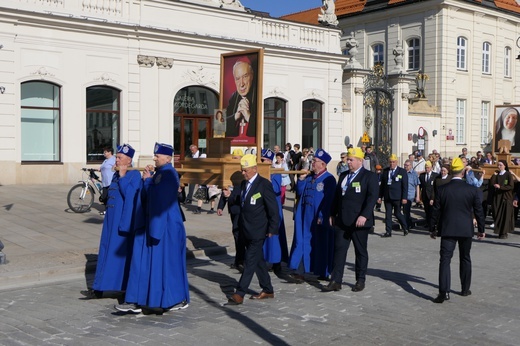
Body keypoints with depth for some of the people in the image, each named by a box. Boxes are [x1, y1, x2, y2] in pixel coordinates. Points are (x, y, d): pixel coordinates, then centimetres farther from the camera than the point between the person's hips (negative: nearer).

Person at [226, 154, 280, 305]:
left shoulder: (264, 184, -13)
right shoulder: (244, 183, 10)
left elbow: (273, 208, -13)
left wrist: (272, 229, -13)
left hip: (257, 232, -8)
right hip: (246, 231, 8)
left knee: (250, 261, -7)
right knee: (258, 260, 16)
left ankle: (239, 293, -6)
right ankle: (267, 290, 27)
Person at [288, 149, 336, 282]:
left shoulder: (329, 179, -10)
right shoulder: (309, 177, 11)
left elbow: (328, 200, -15)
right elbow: (299, 193, 13)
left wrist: (322, 217, -18)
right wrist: (301, 179, 1)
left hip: (319, 219, -7)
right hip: (305, 217, 7)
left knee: (320, 245, 4)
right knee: (303, 242, 4)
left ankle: (322, 273, 16)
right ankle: (300, 272, 5)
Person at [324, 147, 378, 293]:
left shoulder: (369, 176, -4)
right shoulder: (343, 175, 14)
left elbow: (372, 197, -14)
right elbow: (337, 195, 19)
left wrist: (364, 215, -24)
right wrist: (333, 214, 15)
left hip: (359, 221, -5)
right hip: (342, 221, 5)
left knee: (361, 251, 7)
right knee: (339, 249, 1)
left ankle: (360, 280, 18)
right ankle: (336, 281, 3)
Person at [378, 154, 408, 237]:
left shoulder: (402, 171, -1)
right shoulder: (385, 171, 9)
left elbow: (405, 186, -5)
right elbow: (382, 184, 11)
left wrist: (404, 198, -11)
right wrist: (380, 196, 8)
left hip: (397, 198, -4)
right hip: (387, 197, 4)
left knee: (397, 213, 2)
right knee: (388, 214, 4)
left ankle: (405, 228, 25)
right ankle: (388, 232, 9)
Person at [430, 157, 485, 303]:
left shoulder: (442, 190, -6)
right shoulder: (472, 190, -5)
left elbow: (436, 211, -2)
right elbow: (479, 211, 1)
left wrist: (432, 229, 8)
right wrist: (481, 229, 13)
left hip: (447, 229, -1)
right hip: (466, 230, 2)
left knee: (445, 259, -4)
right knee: (465, 259, 17)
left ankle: (444, 291, -17)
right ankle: (465, 289, 28)